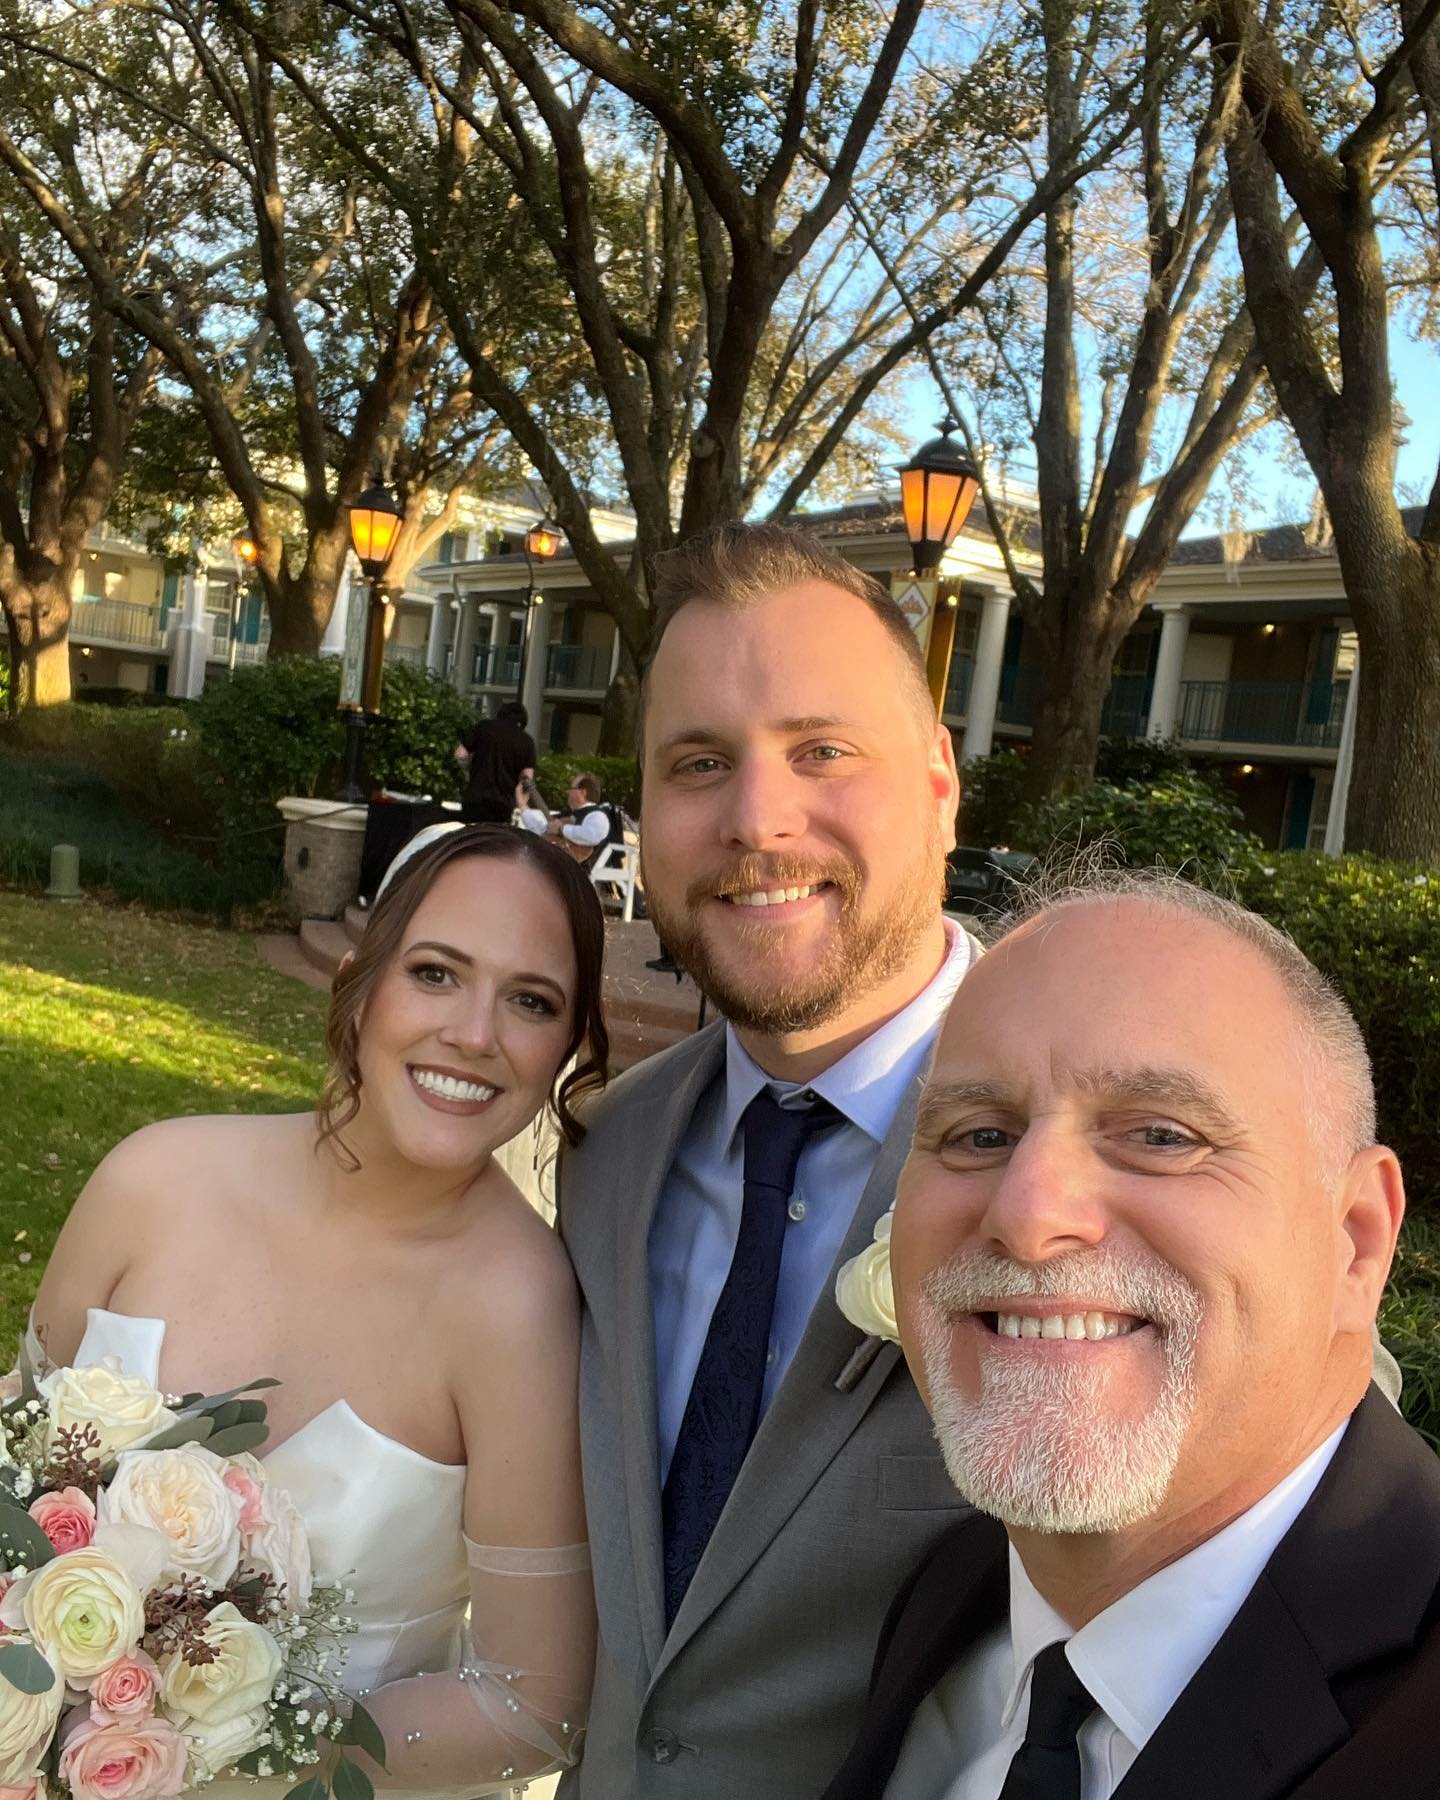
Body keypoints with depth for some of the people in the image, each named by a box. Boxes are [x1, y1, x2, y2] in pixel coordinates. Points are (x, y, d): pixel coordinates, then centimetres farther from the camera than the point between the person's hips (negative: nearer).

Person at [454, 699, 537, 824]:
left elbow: (460, 755, 4)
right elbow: (527, 779, -2)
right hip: (504, 804, 0)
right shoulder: (527, 741, 6)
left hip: (475, 800, 0)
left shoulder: (484, 726, 6)